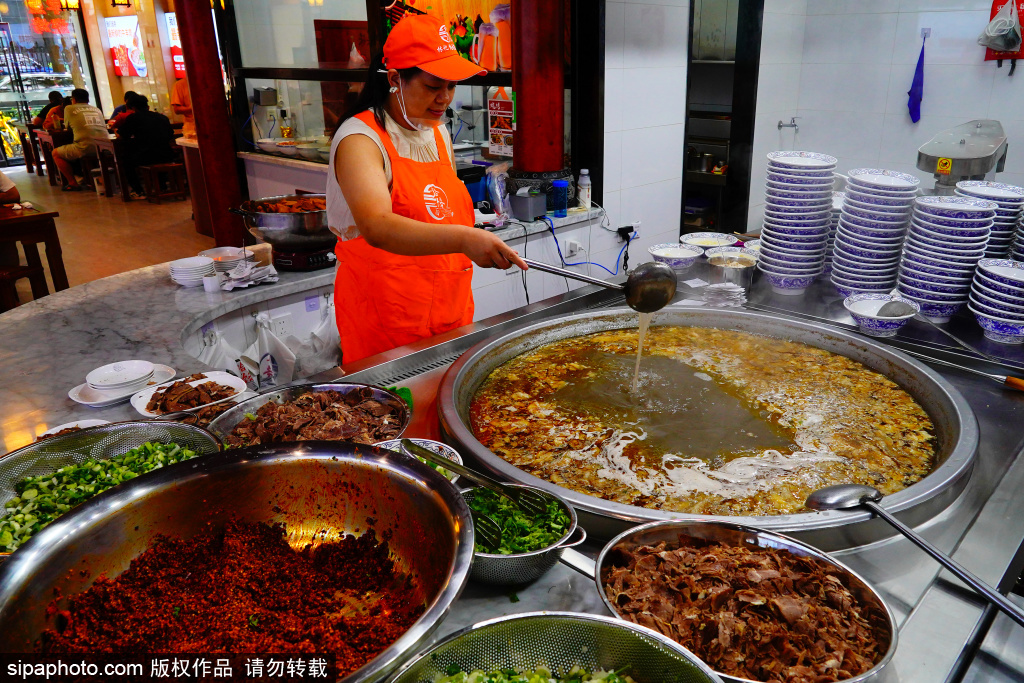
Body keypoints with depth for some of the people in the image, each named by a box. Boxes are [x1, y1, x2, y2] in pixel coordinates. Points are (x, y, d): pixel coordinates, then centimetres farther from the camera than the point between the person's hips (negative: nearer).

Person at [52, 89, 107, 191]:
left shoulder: (69, 108, 11)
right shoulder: (96, 109, 21)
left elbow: (67, 127, 23)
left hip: (85, 148, -5)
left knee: (56, 153, 19)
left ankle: (73, 183, 12)